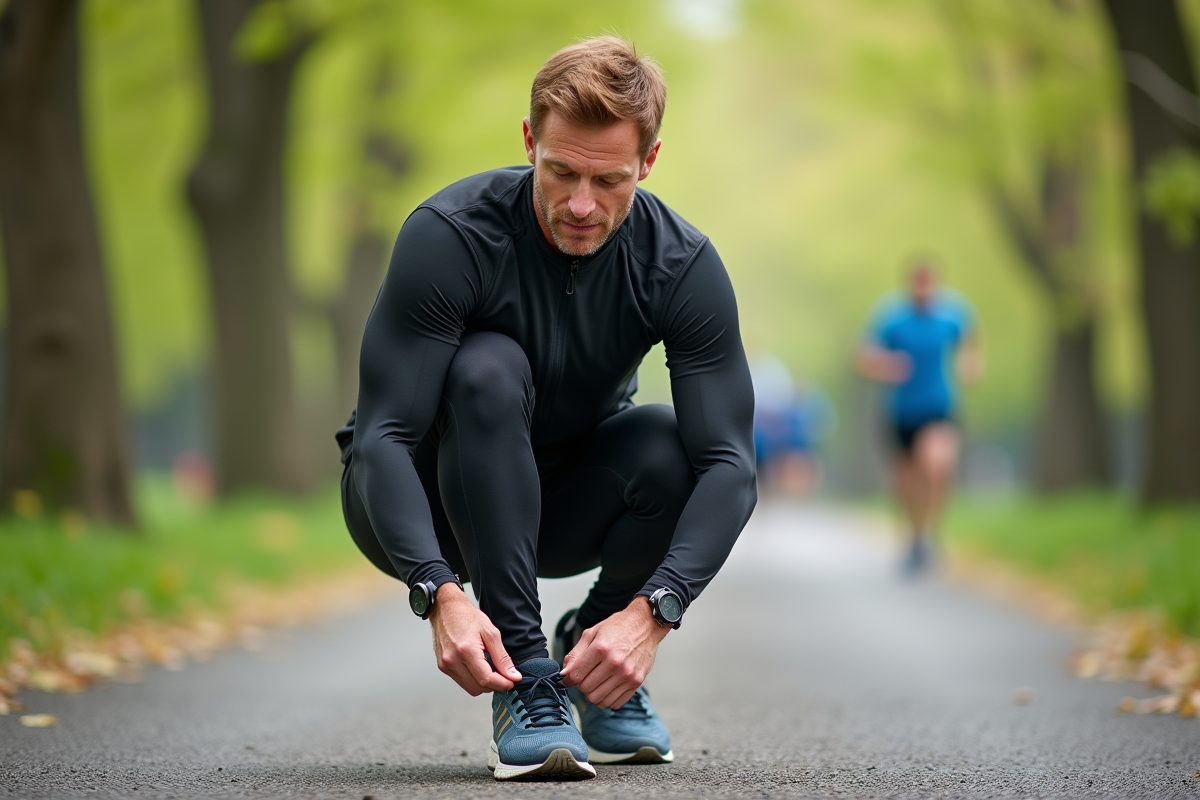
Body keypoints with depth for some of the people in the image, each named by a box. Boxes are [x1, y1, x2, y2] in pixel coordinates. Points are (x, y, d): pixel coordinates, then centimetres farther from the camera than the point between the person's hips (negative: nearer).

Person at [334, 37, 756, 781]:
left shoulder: (682, 266, -21)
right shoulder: (451, 236, -29)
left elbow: (729, 463, -26)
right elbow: (382, 436, -32)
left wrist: (649, 614, -42)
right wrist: (441, 594, -47)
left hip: (560, 507, 3)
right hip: (423, 504, -3)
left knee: (672, 448, -29)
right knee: (488, 372, -34)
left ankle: (590, 649, -1)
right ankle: (525, 683, -29)